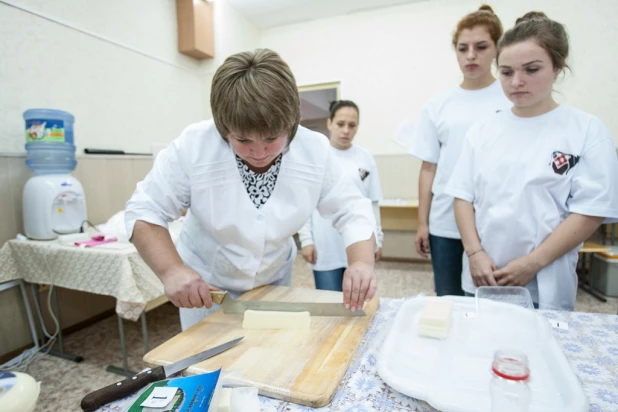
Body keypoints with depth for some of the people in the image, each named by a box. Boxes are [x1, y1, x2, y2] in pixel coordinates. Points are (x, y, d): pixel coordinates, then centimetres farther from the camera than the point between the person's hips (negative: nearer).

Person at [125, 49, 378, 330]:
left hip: (274, 282, 3)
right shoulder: (192, 147, -24)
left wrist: (362, 262, -31)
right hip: (205, 286, -2)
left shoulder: (315, 151, -19)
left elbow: (351, 210, -13)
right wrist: (171, 271, -33)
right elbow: (144, 211, -17)